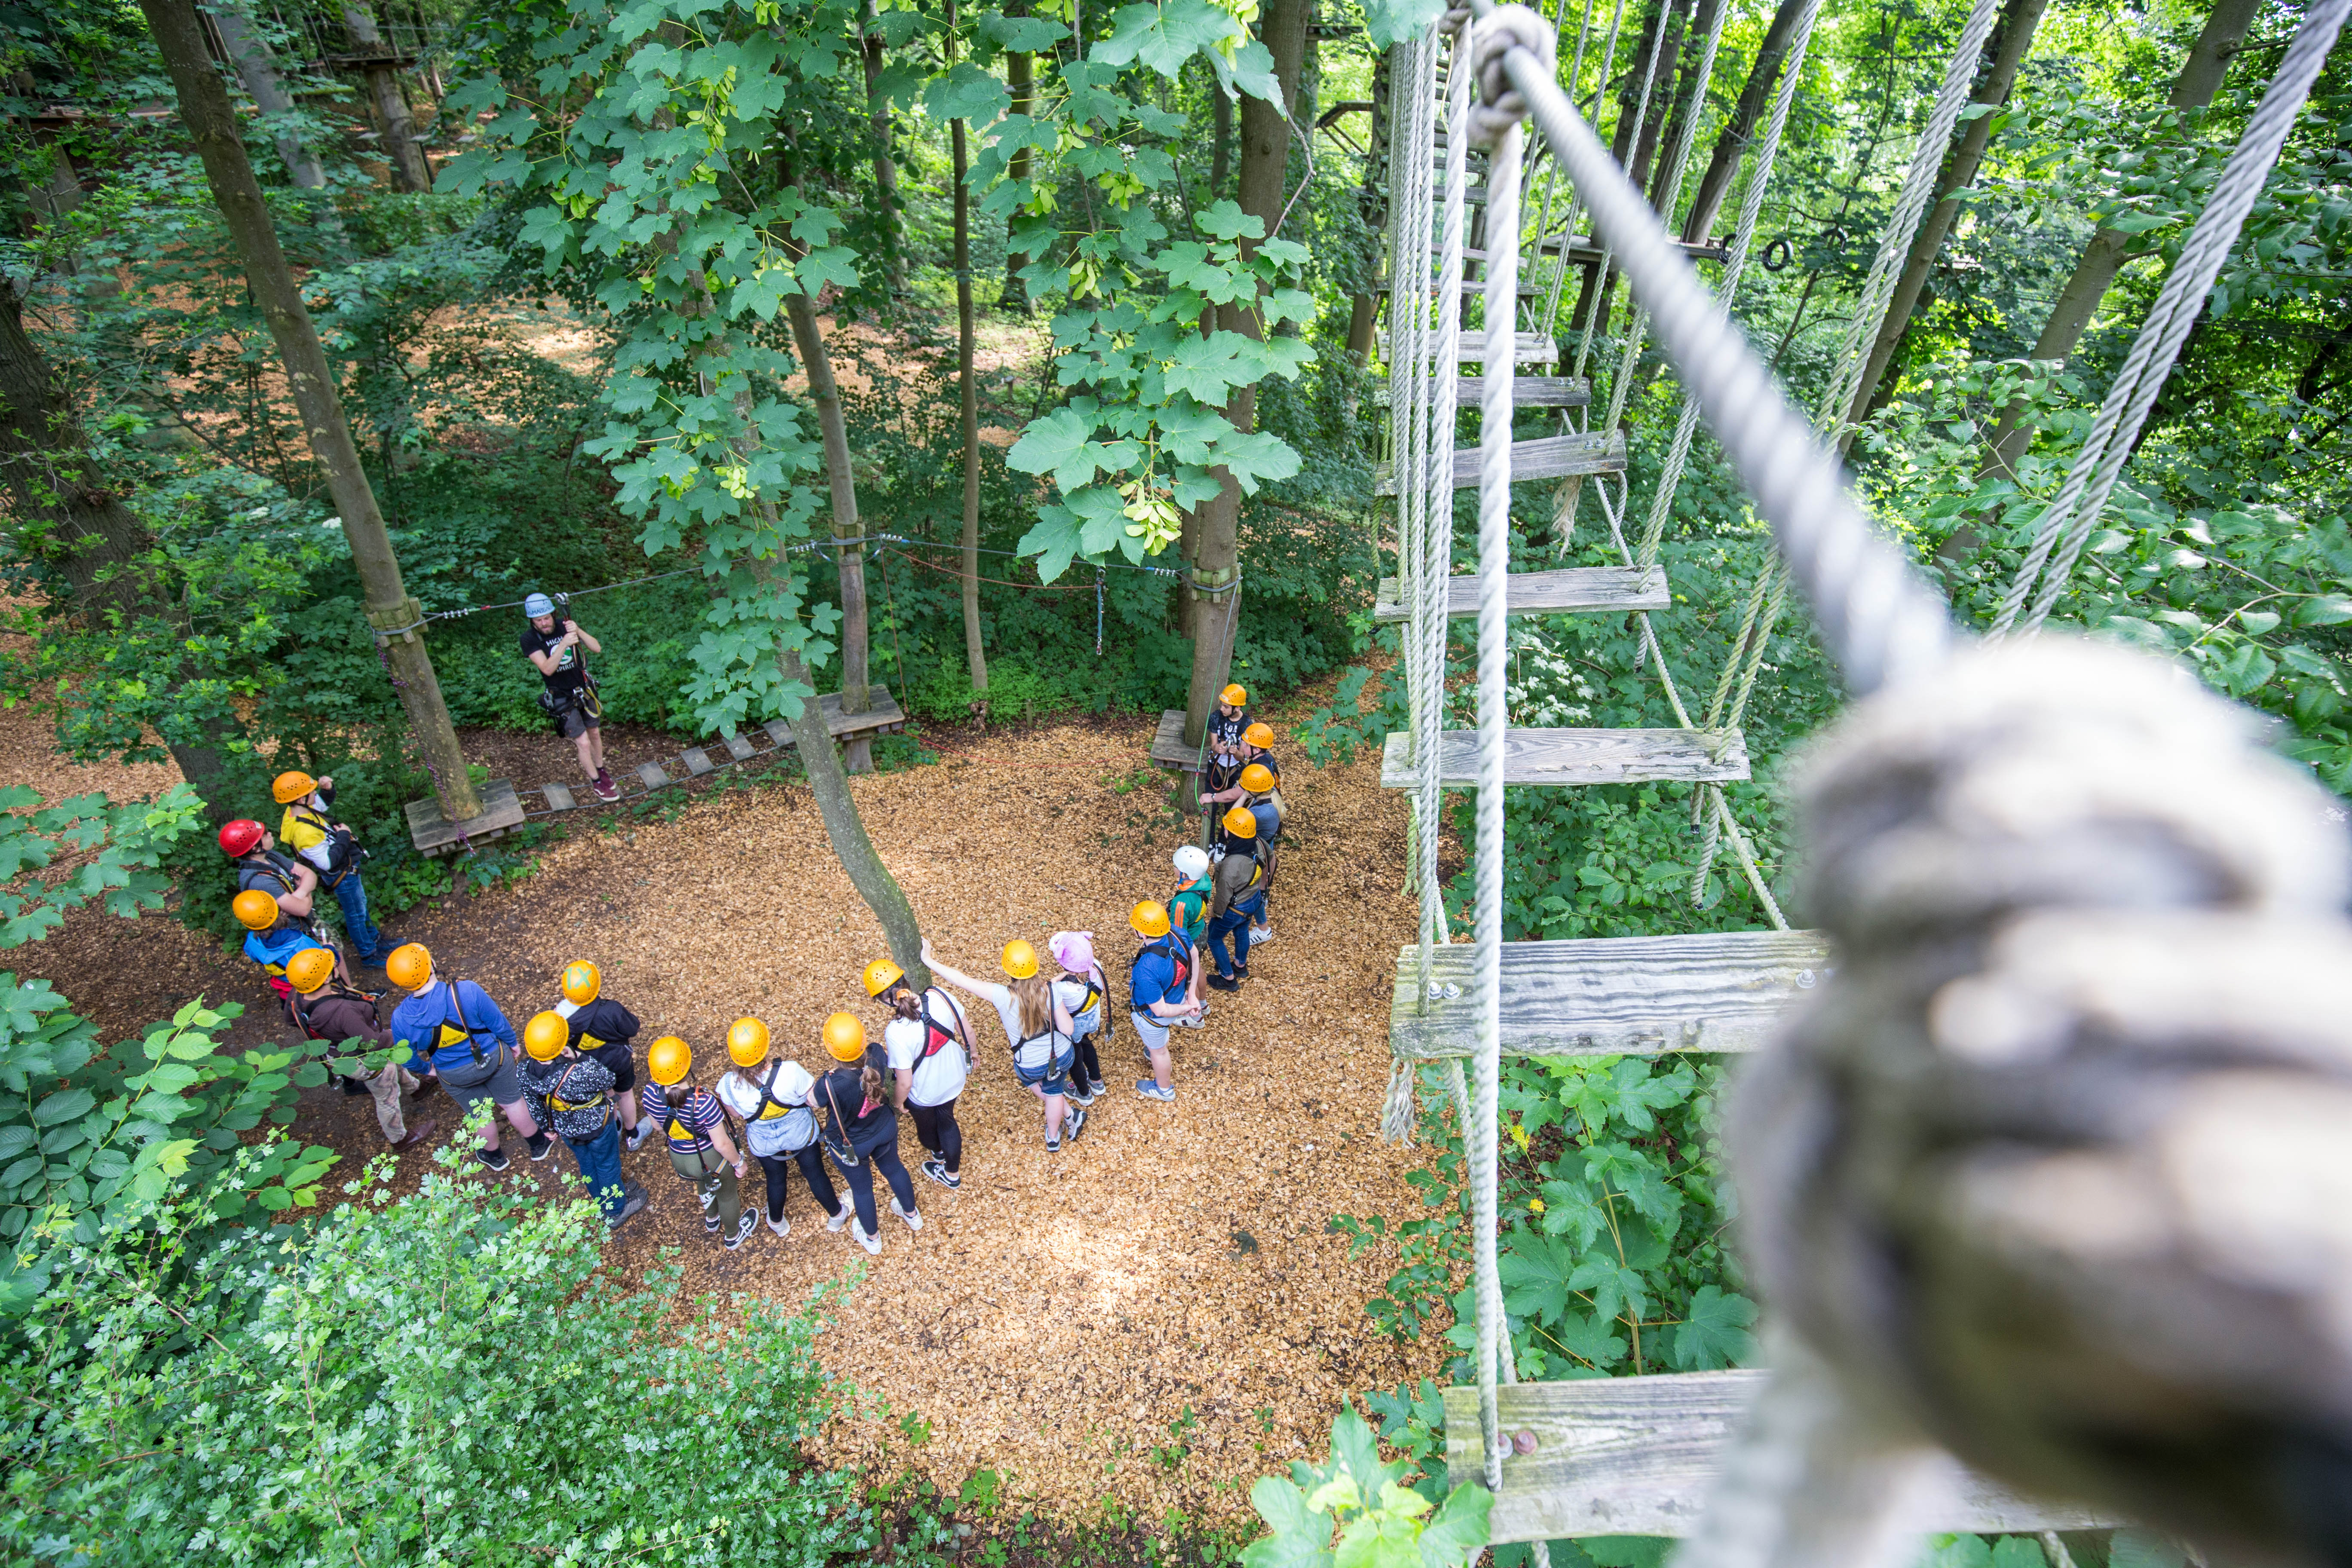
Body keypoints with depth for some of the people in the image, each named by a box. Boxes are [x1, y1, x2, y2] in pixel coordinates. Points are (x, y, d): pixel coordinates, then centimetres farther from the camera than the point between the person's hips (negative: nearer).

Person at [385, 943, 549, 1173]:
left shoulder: (401, 1018, -26)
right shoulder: (467, 991, -34)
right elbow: (498, 1023, -18)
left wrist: (429, 1068, 16)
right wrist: (512, 1043, 3)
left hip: (455, 1076, 1)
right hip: (494, 1058, -1)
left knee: (480, 1115, 27)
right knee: (512, 1102, 23)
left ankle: (494, 1157, 53)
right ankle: (539, 1146, 44)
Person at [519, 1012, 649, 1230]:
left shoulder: (524, 1073, -26)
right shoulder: (580, 1074, -45)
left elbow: (535, 1107, -6)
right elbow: (608, 1080, -22)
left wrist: (549, 1126, 14)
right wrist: (579, 1056, -30)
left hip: (565, 1129, 5)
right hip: (596, 1127, -5)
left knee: (587, 1165, 32)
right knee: (608, 1166, 25)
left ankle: (602, 1203, 59)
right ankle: (616, 1211, 50)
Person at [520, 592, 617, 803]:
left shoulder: (565, 625, -9)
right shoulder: (529, 639, -17)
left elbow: (597, 648, -15)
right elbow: (548, 669, -29)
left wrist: (578, 632, -32)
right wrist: (564, 644, -41)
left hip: (584, 690, 4)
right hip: (562, 698, -4)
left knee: (595, 734, 18)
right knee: (583, 743, -2)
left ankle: (601, 769, 41)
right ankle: (596, 781, 18)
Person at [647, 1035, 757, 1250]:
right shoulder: (703, 1102, -40)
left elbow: (659, 1127, -2)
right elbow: (722, 1144, -28)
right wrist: (739, 1162, -8)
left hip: (678, 1158, 5)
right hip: (711, 1159, -4)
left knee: (704, 1185, 38)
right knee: (727, 1194, 28)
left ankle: (712, 1220, 67)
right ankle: (733, 1236, 55)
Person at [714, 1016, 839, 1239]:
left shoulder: (727, 1085, -31)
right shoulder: (790, 1072, -40)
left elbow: (739, 1114, -9)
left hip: (763, 1143, 1)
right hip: (800, 1135, -1)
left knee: (775, 1179, 31)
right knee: (815, 1174, 25)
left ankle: (777, 1224, 57)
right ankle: (836, 1213, 51)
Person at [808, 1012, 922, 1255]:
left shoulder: (831, 1085, -42)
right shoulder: (878, 1057, -31)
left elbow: (814, 1103, -17)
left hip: (851, 1146, -3)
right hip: (886, 1130, 3)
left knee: (861, 1188, 25)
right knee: (893, 1168, 32)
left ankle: (872, 1239, 53)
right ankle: (912, 1215, 58)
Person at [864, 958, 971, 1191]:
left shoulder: (896, 1033, -38)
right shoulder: (939, 995, -27)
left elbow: (905, 1082, -26)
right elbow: (967, 1030, -10)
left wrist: (899, 1101, -3)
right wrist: (969, 1055, 11)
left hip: (924, 1093, -4)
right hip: (954, 1077, 4)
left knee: (926, 1125, 31)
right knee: (947, 1121, 32)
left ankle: (938, 1152, 64)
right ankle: (953, 1174, 54)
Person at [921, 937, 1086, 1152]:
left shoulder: (1002, 996, -30)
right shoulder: (1049, 991, -26)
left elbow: (962, 980, -23)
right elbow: (1067, 1029, -18)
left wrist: (928, 960, -13)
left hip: (1031, 1066, -1)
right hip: (1063, 1056, 1)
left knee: (1030, 1079, 36)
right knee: (1053, 1091, 31)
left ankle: (1069, 1114, 42)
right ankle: (1053, 1138, 52)